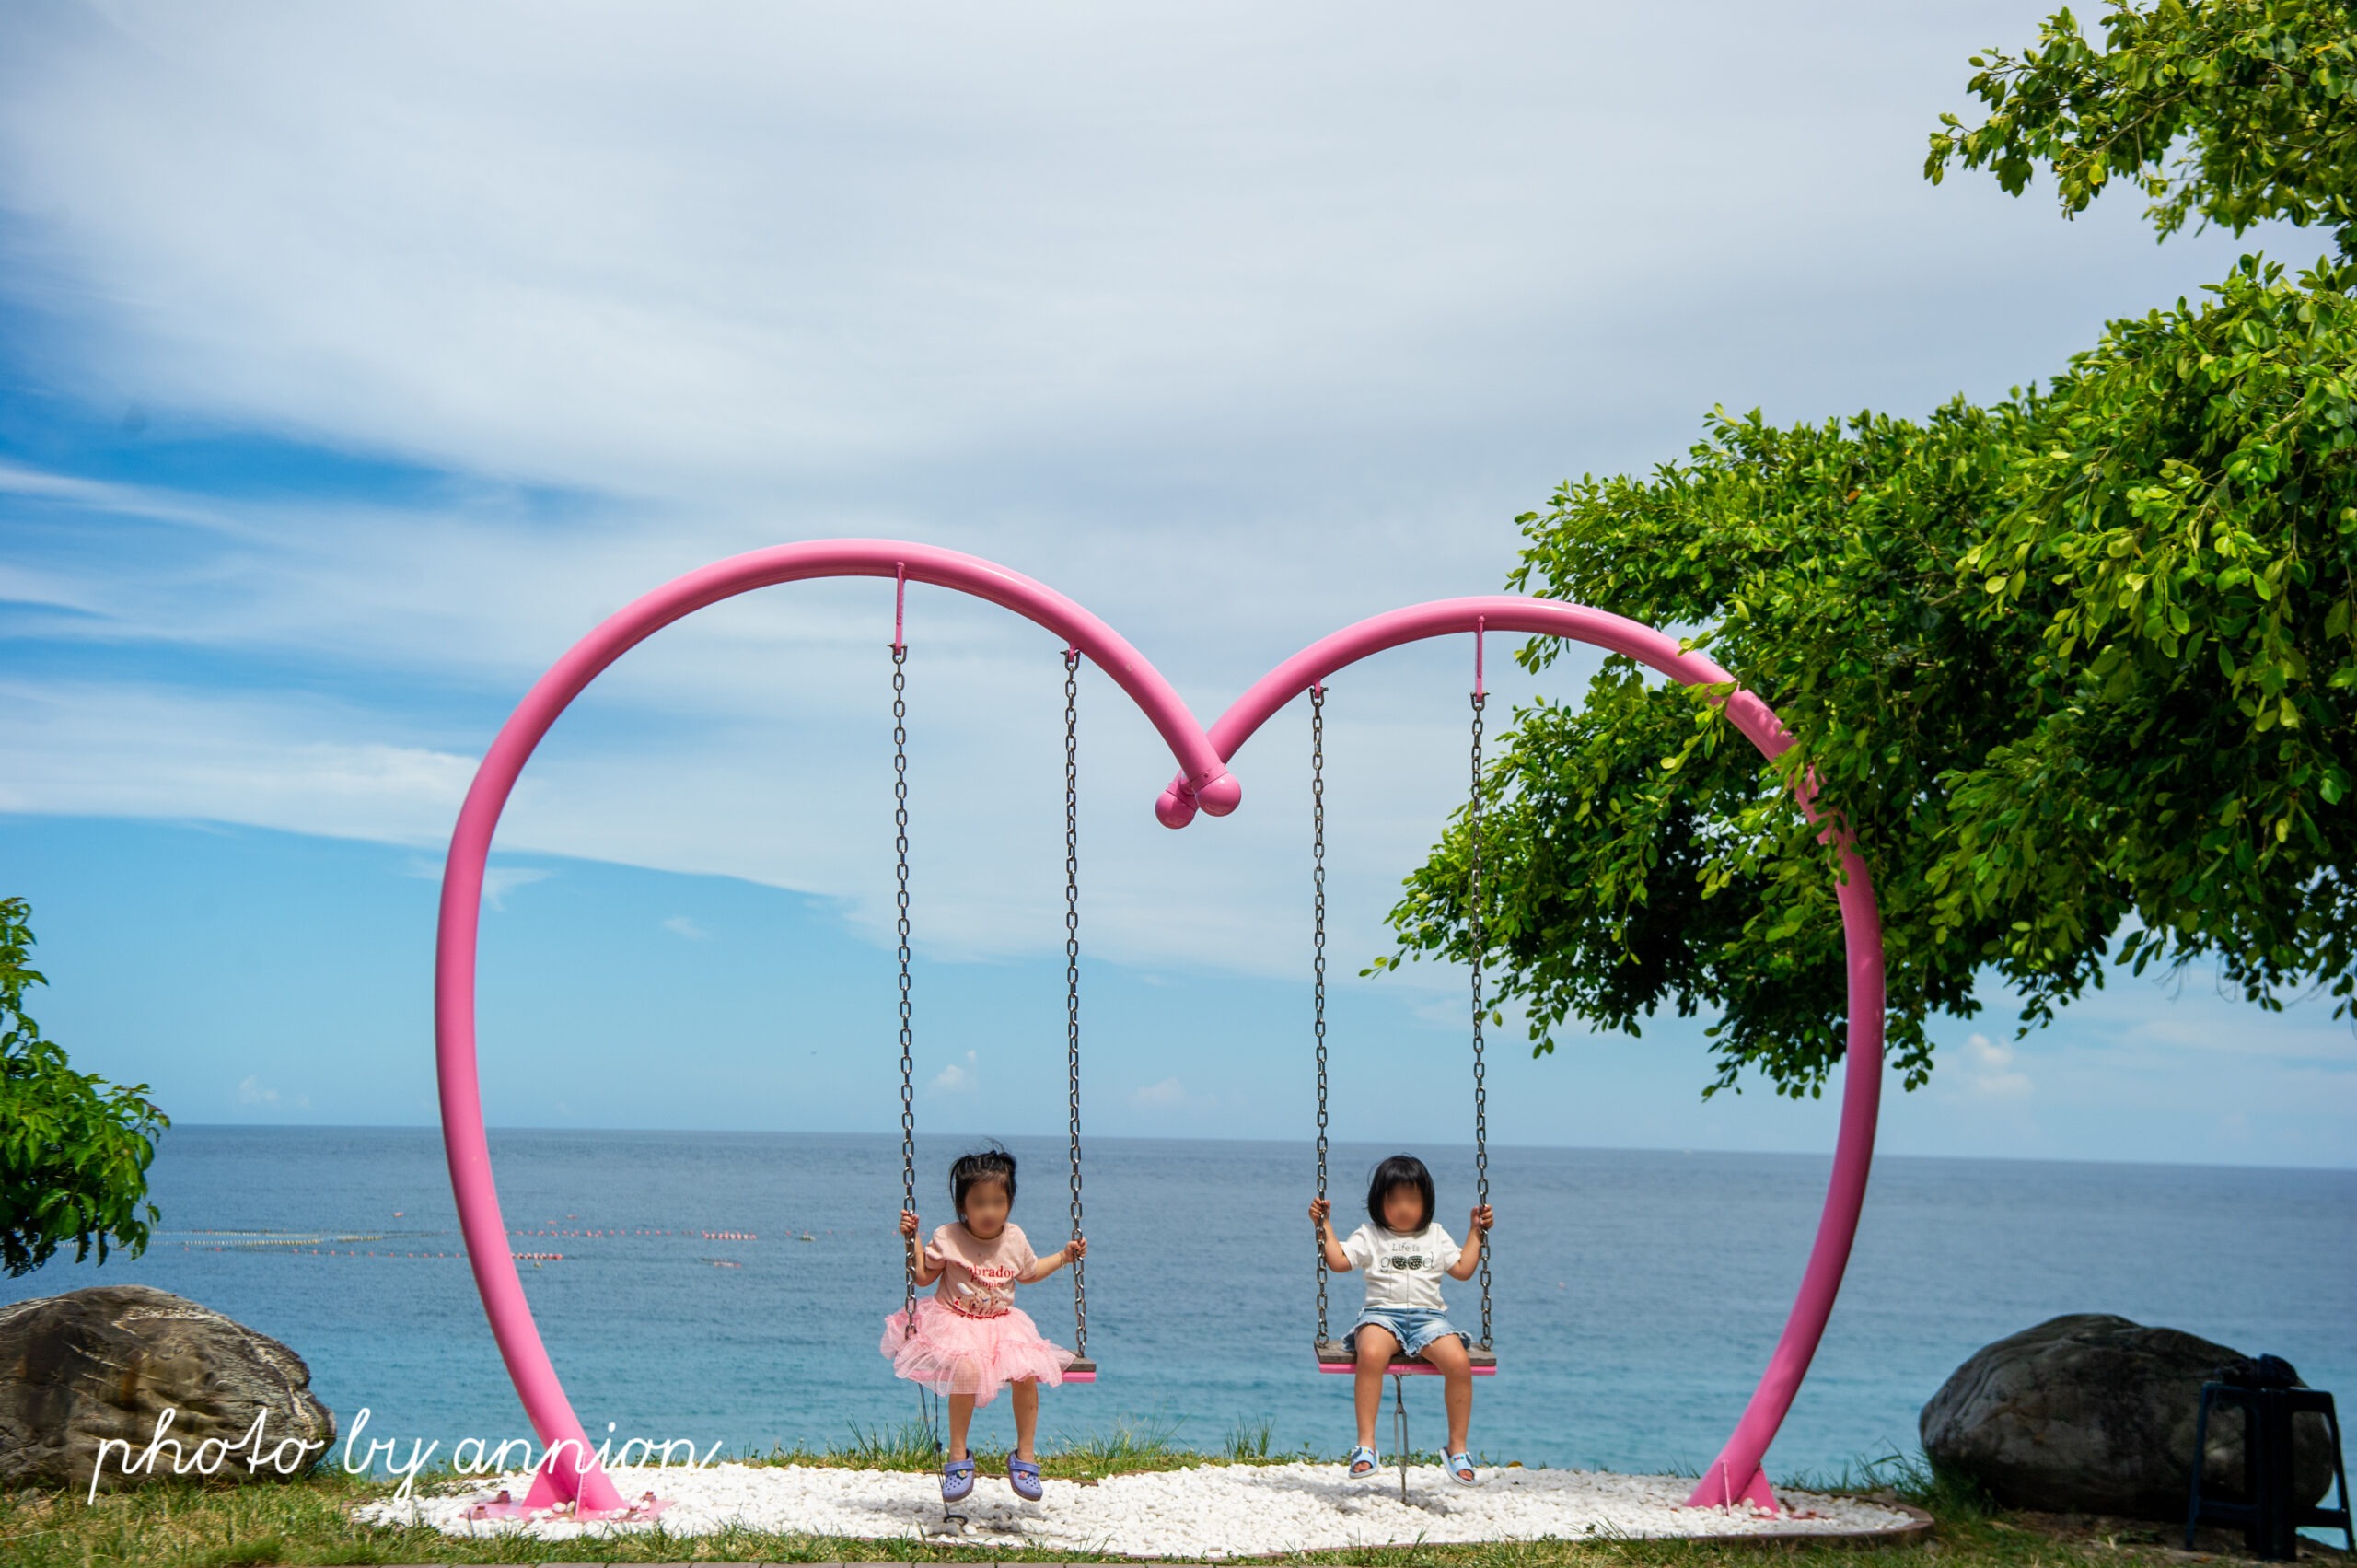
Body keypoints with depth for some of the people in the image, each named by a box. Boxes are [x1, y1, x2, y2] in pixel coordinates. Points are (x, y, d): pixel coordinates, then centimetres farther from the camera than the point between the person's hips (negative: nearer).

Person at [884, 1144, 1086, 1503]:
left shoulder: (1014, 1238, 5)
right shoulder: (947, 1238, -6)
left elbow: (1029, 1273, 24)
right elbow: (923, 1277, 3)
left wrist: (1064, 1256, 19)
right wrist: (912, 1240, -7)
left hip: (1003, 1322, 3)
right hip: (955, 1322, -3)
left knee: (1028, 1372, -24)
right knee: (967, 1371, -33)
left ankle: (1025, 1455, -6)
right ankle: (957, 1456, -17)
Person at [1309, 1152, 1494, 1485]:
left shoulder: (1436, 1237, 21)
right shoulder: (1369, 1236, 15)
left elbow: (1463, 1269, 17)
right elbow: (1339, 1261, 5)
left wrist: (1475, 1232, 15)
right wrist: (1324, 1226, 3)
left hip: (1428, 1316, 2)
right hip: (1382, 1314, -2)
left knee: (1459, 1362, -28)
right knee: (1371, 1355, -38)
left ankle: (1457, 1447, -14)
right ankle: (1365, 1443, -32)